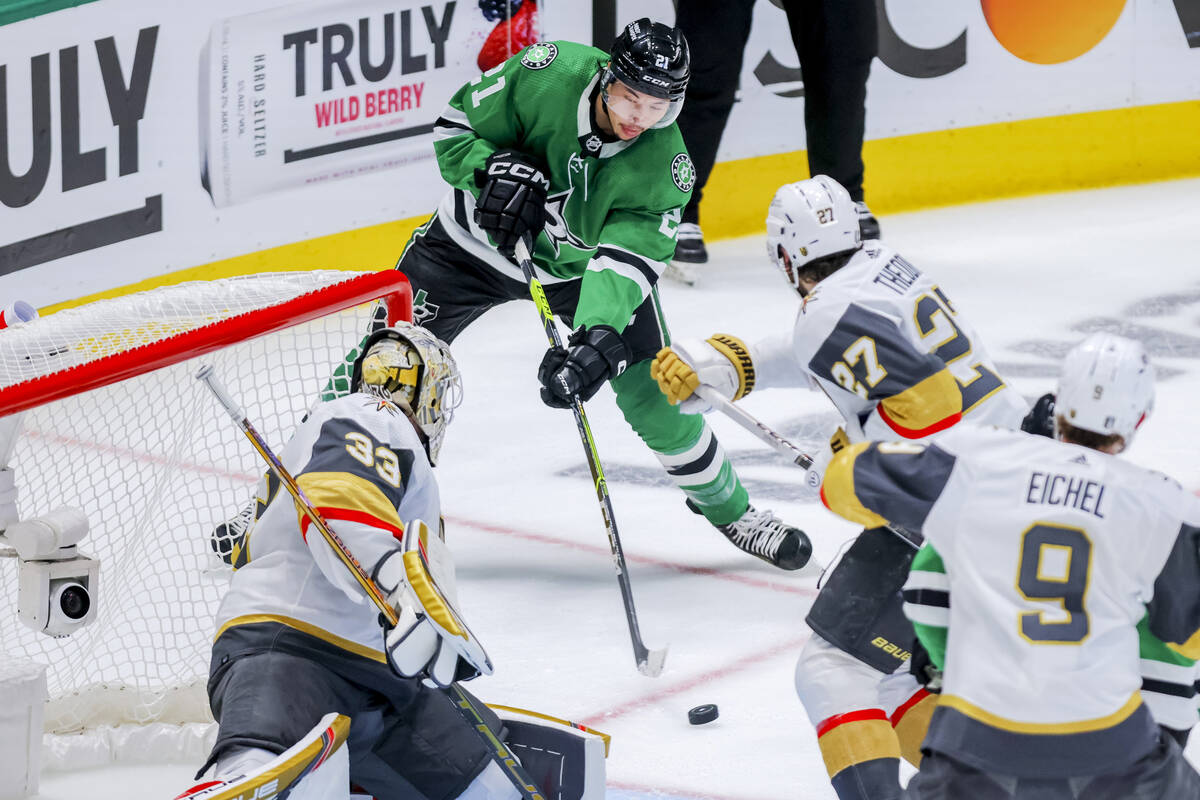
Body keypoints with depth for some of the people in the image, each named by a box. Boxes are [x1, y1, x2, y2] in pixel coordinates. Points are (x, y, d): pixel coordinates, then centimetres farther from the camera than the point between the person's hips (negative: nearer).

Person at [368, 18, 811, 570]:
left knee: (655, 394, -6)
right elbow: (455, 127, -16)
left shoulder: (664, 166, -26)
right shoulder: (545, 73, -29)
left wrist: (598, 339, -48)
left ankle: (726, 507, 17)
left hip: (584, 266, 0)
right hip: (478, 238, 0)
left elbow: (627, 262, -33)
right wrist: (495, 172, -34)